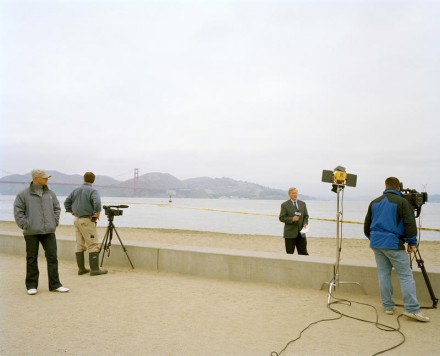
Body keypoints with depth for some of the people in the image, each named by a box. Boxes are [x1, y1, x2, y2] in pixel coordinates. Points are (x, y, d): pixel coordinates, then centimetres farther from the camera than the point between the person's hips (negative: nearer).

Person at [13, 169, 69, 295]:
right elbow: (18, 212, -3)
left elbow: (57, 208, 15)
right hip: (31, 232, -3)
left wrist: (54, 222, 5)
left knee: (52, 257, 2)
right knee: (32, 259, 7)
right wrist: (25, 225, -9)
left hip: (49, 231, 3)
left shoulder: (50, 194, 9)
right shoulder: (23, 194, -2)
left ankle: (55, 284, 9)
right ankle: (31, 286, 18)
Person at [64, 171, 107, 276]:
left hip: (77, 220, 7)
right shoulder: (93, 191, -11)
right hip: (87, 221, -7)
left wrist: (72, 212, 18)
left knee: (80, 245, 12)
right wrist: (97, 213, -14)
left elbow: (66, 202, 17)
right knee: (93, 245, -3)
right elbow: (97, 203, -27)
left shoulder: (76, 190, 10)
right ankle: (94, 269, -4)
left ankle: (81, 268, 16)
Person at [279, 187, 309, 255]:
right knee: (289, 254, 3)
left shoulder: (302, 204, 10)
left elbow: (306, 216, 14)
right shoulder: (284, 205, -3)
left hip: (301, 232, 4)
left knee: (303, 253, 4)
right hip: (290, 233, -4)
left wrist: (305, 223, -6)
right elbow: (281, 218, -7)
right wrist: (292, 219, -20)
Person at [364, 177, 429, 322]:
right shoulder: (402, 202, -6)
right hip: (393, 244, -5)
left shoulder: (374, 202, 12)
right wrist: (412, 242, 2)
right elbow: (410, 224, -10)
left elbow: (367, 225, 18)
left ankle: (388, 306, 13)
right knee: (405, 276, -2)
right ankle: (412, 309, -5)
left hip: (376, 244, 6)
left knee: (383, 274, 10)